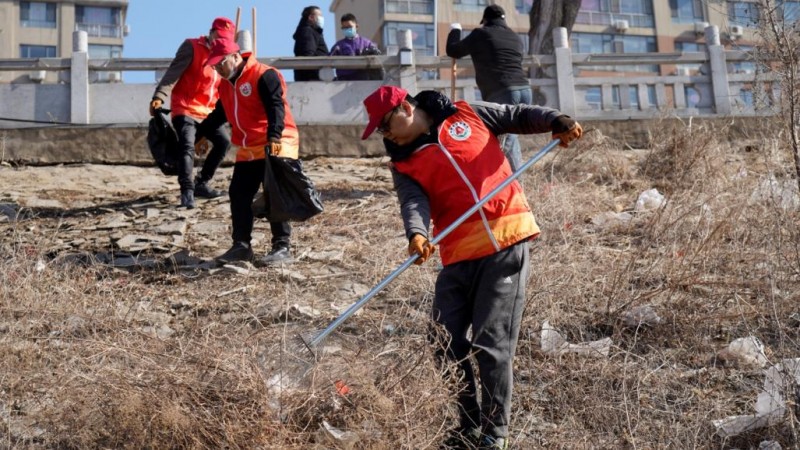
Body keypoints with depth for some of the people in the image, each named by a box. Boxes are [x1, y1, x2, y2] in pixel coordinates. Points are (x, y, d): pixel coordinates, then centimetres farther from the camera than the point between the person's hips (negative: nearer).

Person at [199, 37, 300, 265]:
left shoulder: (264, 76, -13)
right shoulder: (225, 85, 15)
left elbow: (276, 107, -24)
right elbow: (219, 114, 28)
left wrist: (274, 137, -37)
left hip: (276, 146, -9)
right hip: (247, 150, 9)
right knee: (238, 195, 7)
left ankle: (282, 246, -3)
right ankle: (241, 245, 15)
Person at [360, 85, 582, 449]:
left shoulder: (467, 115, 7)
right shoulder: (404, 165, 8)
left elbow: (520, 116, 13)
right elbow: (414, 202, -9)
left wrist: (557, 121, -5)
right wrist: (417, 234, -29)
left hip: (506, 243, -3)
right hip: (459, 255, 4)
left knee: (492, 342, -6)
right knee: (446, 341, 4)